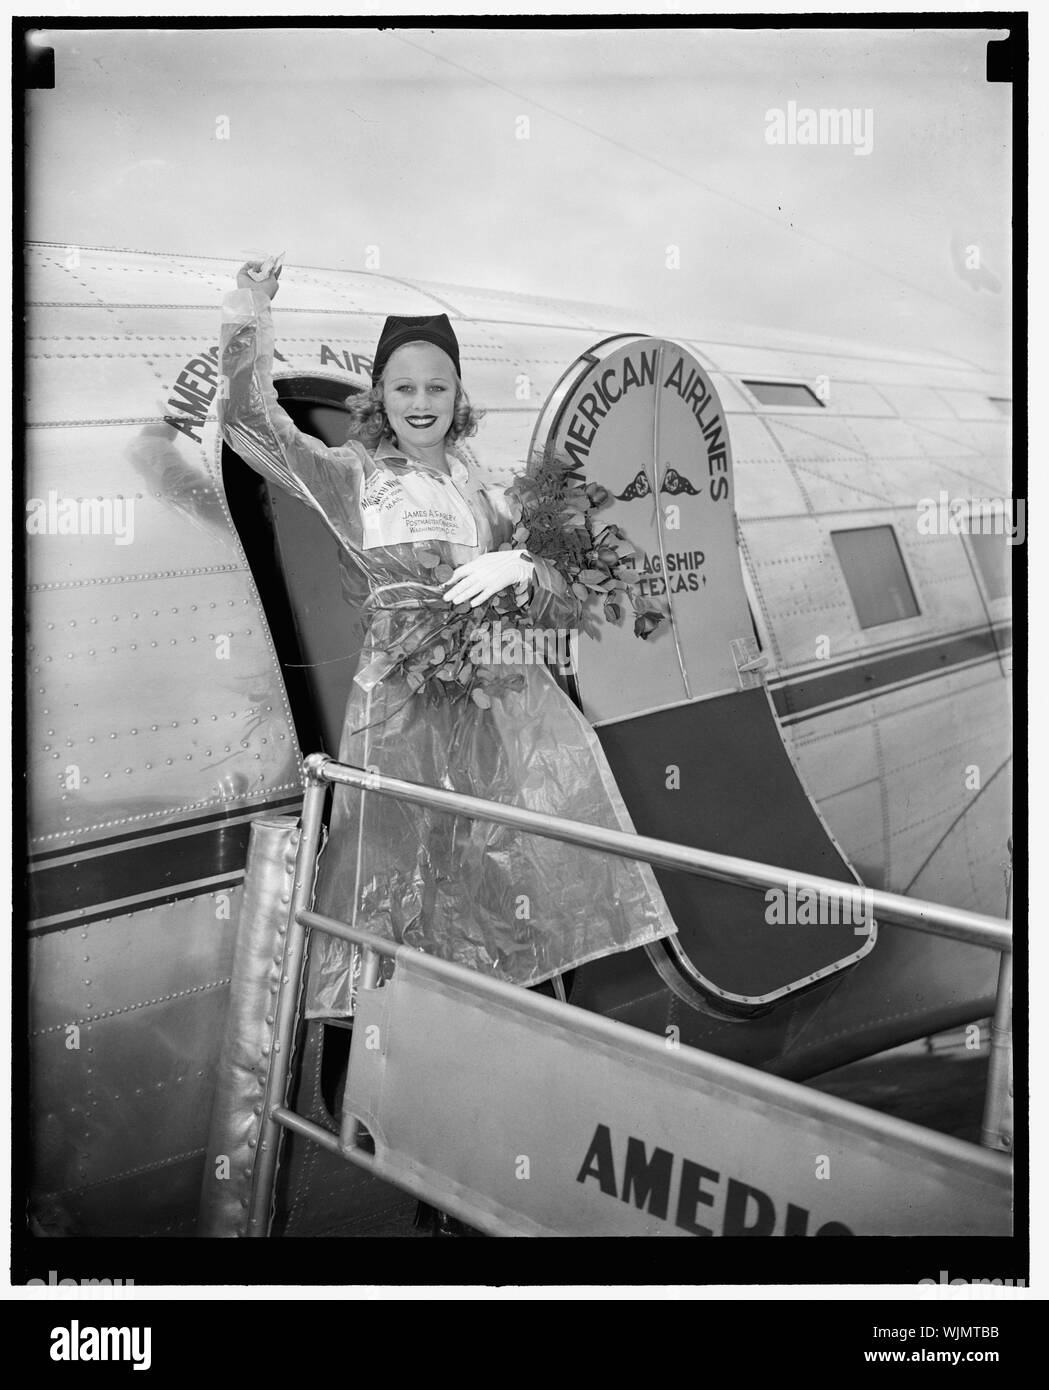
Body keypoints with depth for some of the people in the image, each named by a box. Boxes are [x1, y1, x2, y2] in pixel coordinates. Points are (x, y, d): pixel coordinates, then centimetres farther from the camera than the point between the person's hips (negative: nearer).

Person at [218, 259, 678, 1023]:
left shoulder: (484, 494, 15)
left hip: (496, 687, 3)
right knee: (400, 860, 0)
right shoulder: (352, 475, 7)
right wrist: (247, 329, -14)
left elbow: (559, 600, 11)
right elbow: (251, 423, -3)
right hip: (403, 692, -3)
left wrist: (518, 568, -10)